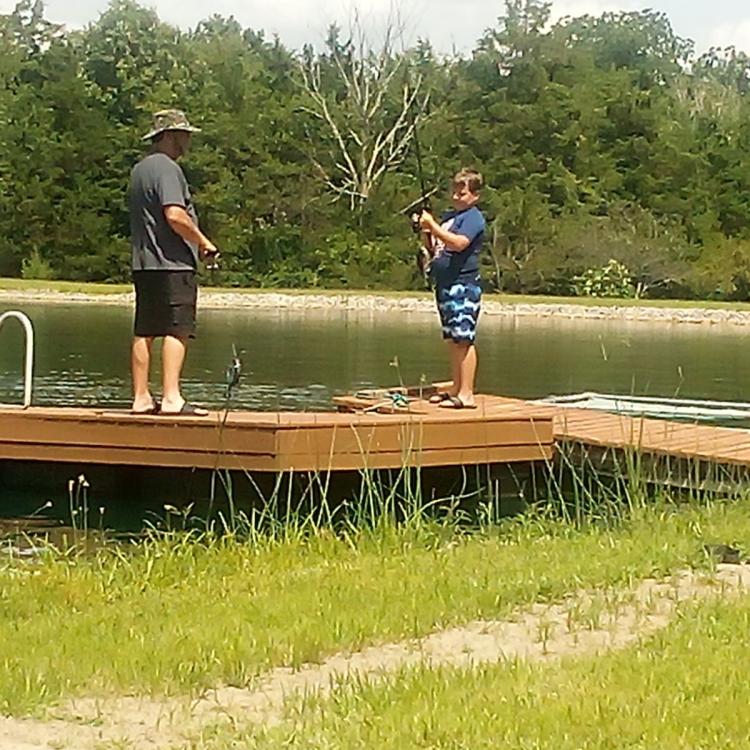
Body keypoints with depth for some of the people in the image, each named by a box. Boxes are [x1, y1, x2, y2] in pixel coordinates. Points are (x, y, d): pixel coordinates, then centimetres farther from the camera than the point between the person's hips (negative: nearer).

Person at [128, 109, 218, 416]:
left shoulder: (139, 169, 20)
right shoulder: (167, 168, -10)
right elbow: (175, 215, -21)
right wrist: (203, 242, -8)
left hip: (143, 263, 10)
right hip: (172, 264, -10)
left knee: (144, 332, 8)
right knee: (176, 331, -10)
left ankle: (141, 397, 11)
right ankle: (171, 397, -15)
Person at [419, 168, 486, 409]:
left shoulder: (473, 217, -7)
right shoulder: (449, 216, 19)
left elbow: (459, 243, -24)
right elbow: (431, 247, 23)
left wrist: (432, 225, -21)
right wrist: (424, 232, 3)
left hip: (463, 285, -9)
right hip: (445, 285, 9)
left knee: (464, 340, -10)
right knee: (453, 340, 13)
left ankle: (466, 394, -10)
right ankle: (456, 389, 20)